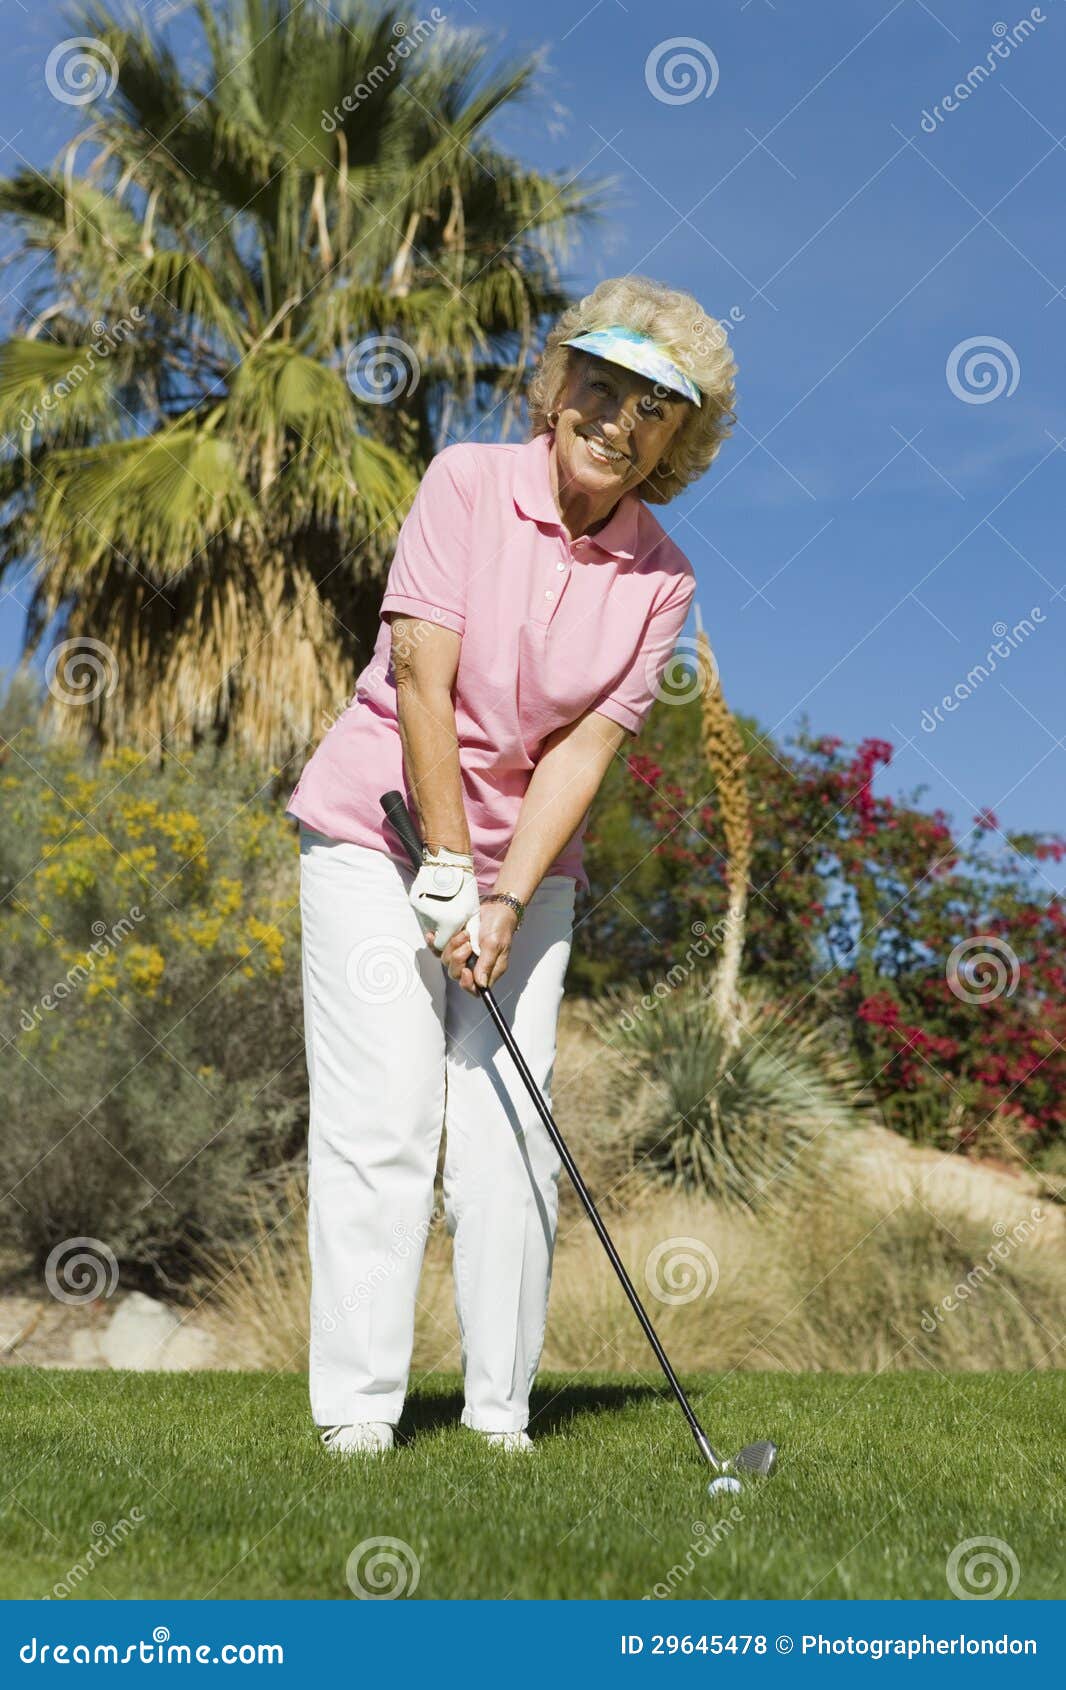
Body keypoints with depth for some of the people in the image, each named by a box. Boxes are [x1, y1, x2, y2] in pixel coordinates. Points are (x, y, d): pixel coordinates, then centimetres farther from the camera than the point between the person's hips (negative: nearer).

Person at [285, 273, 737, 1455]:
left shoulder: (660, 580, -1)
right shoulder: (467, 483, -10)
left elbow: (586, 748, -6)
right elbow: (423, 679, -14)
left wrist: (507, 900, -15)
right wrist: (447, 871, -17)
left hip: (526, 862, 3)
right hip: (378, 828, -3)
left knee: (511, 1125, -1)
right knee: (383, 1115, -7)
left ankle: (501, 1410, 8)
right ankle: (356, 1410, 0)